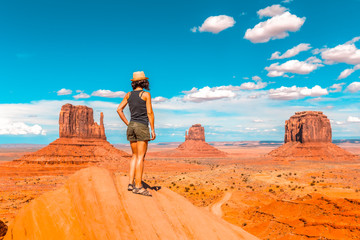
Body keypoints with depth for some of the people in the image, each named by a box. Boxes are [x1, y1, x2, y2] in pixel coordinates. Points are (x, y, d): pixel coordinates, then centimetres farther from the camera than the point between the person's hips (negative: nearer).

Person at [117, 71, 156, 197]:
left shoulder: (129, 94, 11)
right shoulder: (146, 94, -5)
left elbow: (119, 109, 8)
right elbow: (150, 112, -9)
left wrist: (127, 124, 10)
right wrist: (153, 130, -7)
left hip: (131, 126, 6)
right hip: (142, 127, -6)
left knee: (135, 155, 13)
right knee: (141, 157, -5)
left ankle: (131, 183, 9)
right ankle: (138, 186, -6)